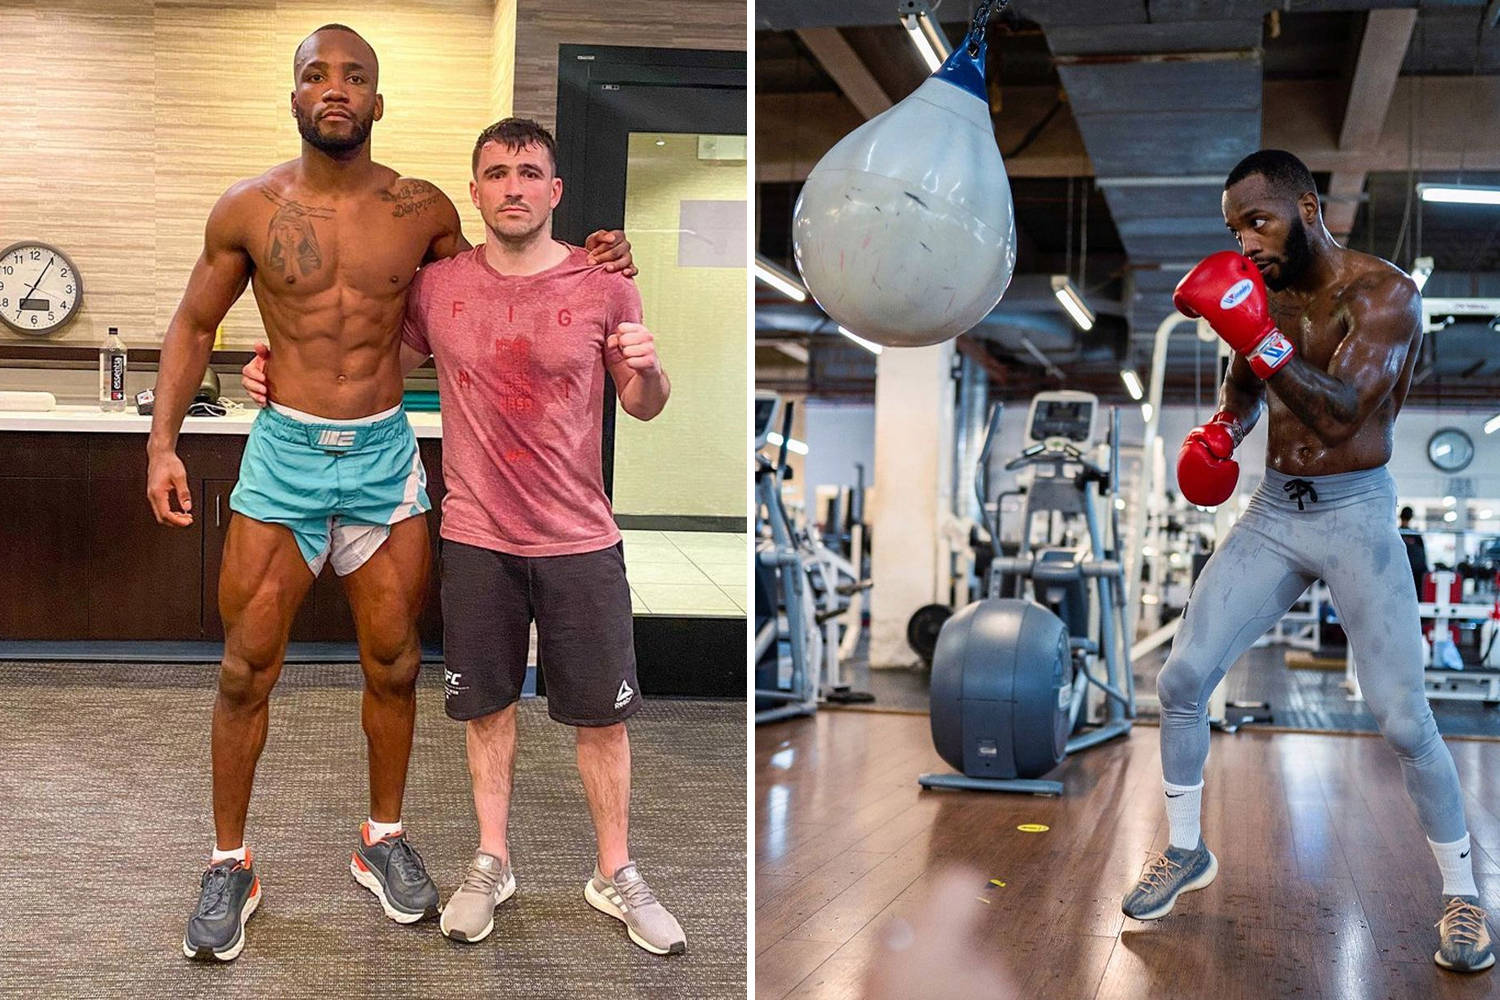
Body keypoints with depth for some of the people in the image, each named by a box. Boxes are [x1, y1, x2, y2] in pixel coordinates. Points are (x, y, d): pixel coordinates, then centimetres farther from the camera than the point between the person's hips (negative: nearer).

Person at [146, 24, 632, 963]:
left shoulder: (423, 210, 0)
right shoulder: (249, 209, -3)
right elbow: (193, 328, 8)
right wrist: (164, 443, 0)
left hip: (386, 457, 1)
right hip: (283, 454, -1)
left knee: (393, 665, 9)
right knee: (247, 670, 2)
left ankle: (385, 840, 28)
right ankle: (230, 865, 16)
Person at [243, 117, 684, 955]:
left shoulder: (603, 283, -5)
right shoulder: (437, 286, -1)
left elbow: (645, 407, 4)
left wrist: (649, 368, -19)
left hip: (580, 540, -1)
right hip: (477, 539, 1)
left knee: (602, 715, 7)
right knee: (488, 705, 13)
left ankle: (617, 875, 23)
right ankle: (492, 865, 30)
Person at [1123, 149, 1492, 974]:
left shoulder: (1383, 294, -13)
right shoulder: (1264, 293, 5)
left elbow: (1340, 413, -28)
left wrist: (1261, 339, -38)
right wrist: (1220, 431, 2)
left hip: (1354, 516, -5)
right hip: (1272, 512, 6)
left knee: (1402, 719, -7)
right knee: (1182, 678, -1)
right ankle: (1185, 852, 17)